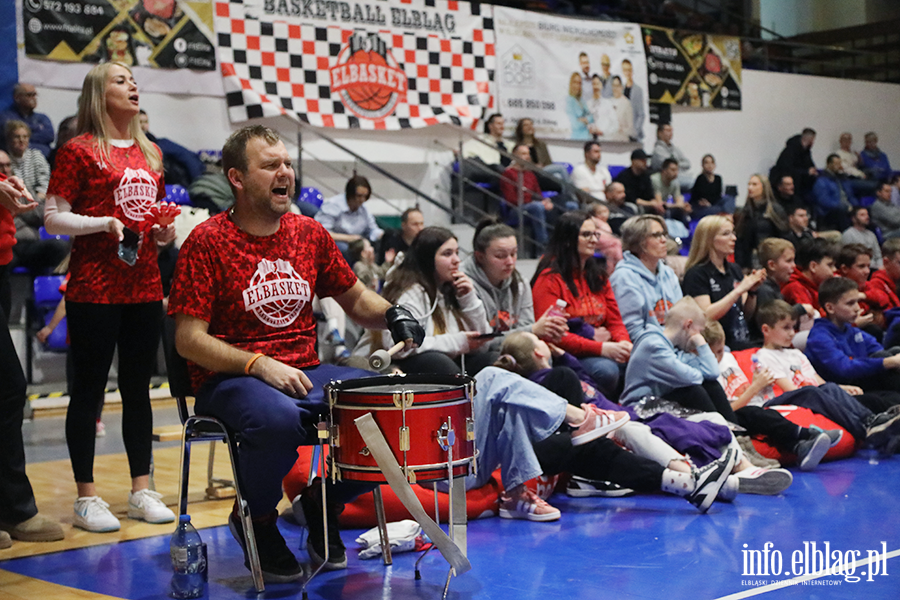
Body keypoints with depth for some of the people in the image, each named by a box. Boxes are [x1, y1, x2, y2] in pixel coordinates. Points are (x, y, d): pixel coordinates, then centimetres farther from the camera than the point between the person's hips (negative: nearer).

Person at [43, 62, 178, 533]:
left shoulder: (150, 153, 15)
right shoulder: (78, 151, -4)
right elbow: (53, 218, -6)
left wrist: (163, 231, 4)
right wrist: (103, 222, -19)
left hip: (144, 286, 6)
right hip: (94, 288, -6)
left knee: (138, 388, 10)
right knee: (89, 388, 1)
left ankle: (142, 490, 18)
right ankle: (86, 497, 9)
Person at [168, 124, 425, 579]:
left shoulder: (310, 233, 9)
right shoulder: (206, 242, -7)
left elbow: (354, 299, 21)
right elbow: (189, 339, -11)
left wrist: (391, 314, -2)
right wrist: (259, 364, -23)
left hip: (308, 374, 5)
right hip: (230, 380, -5)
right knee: (279, 420, -39)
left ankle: (323, 502, 9)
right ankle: (255, 520, -5)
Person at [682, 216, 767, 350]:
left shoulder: (735, 270, 18)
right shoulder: (697, 274, -4)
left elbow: (746, 315, 18)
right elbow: (707, 315, -17)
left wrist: (752, 292, -1)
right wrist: (739, 290, -16)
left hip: (742, 343, 7)